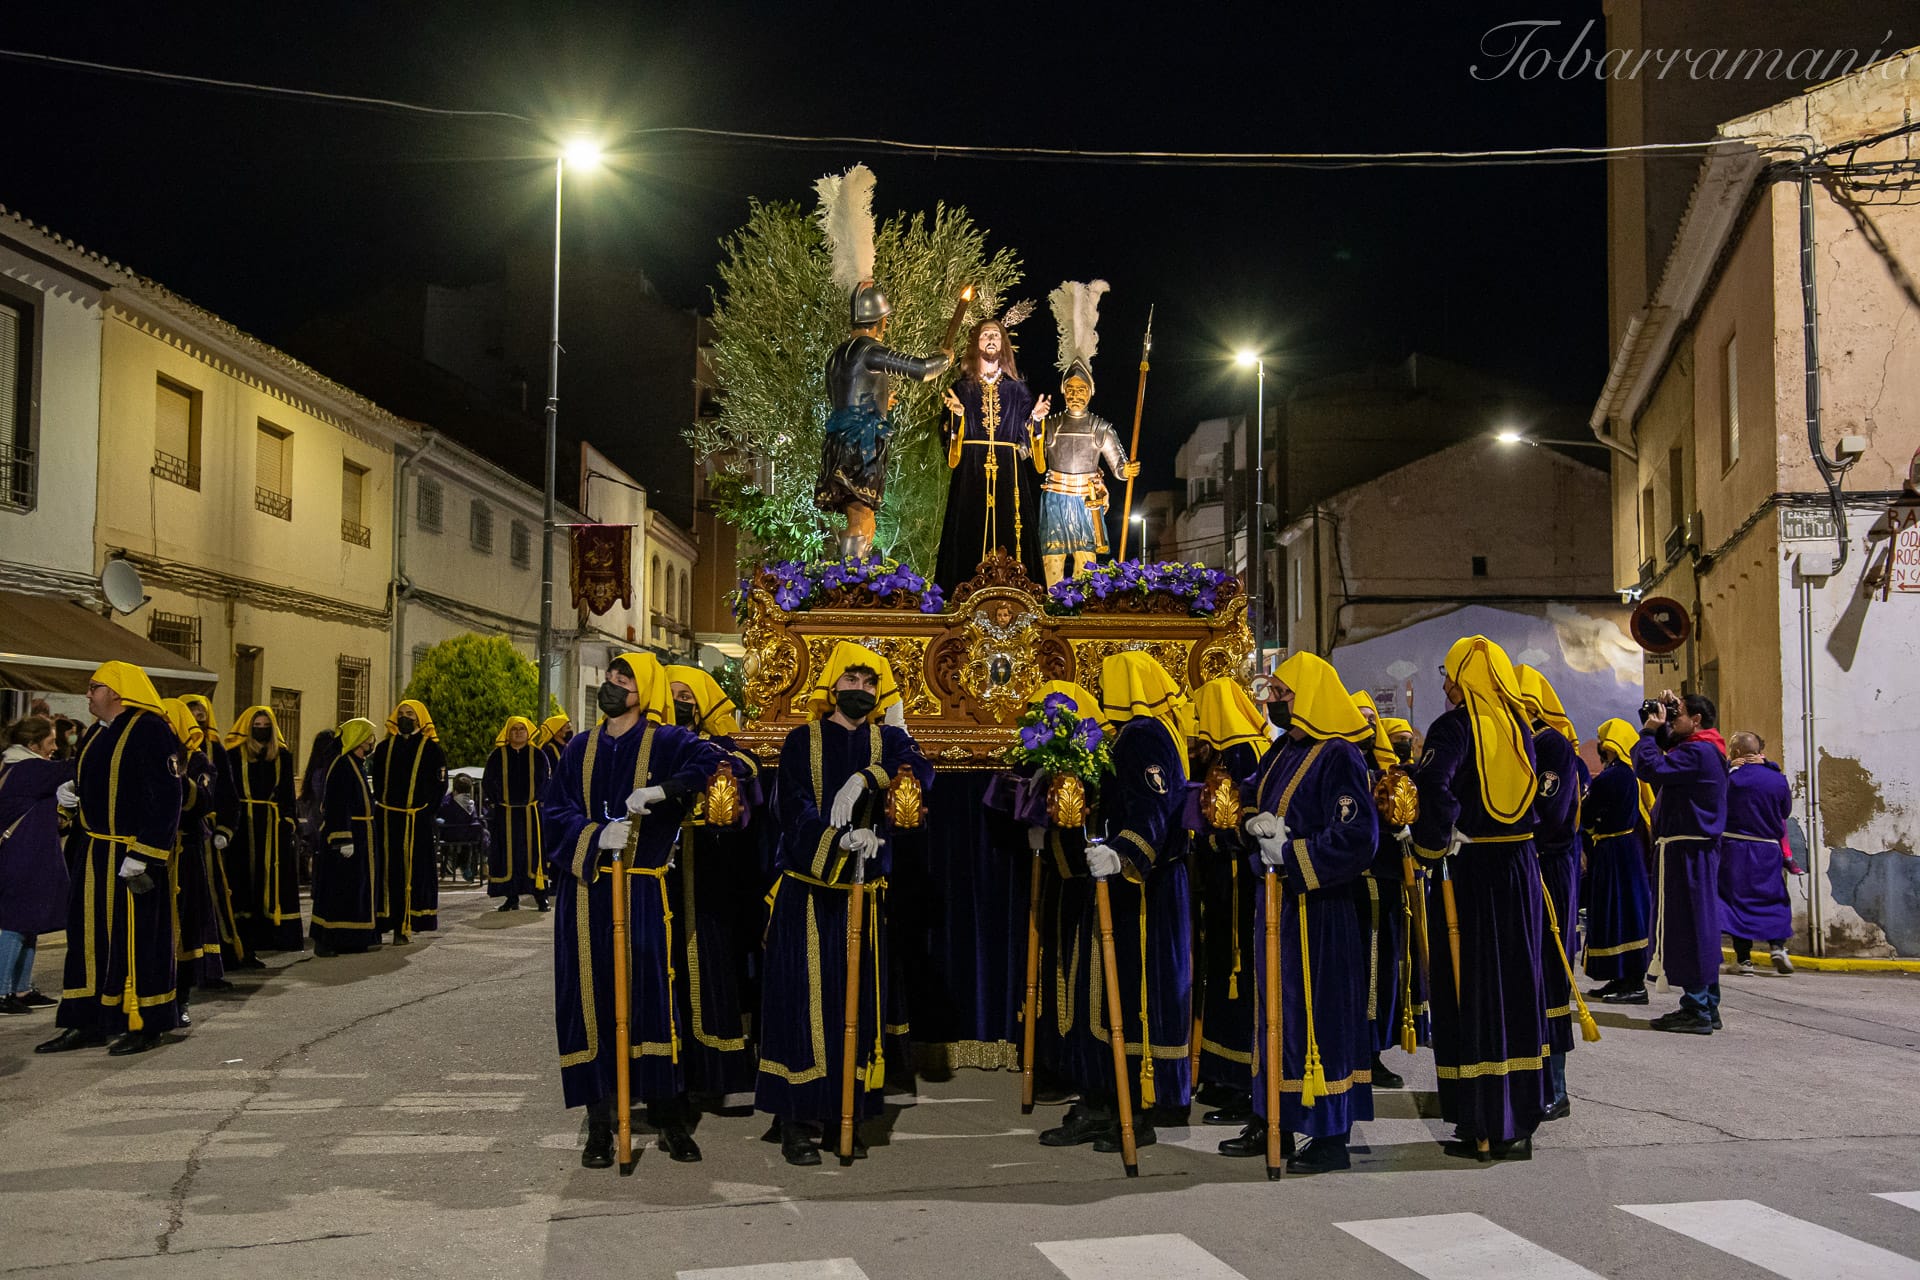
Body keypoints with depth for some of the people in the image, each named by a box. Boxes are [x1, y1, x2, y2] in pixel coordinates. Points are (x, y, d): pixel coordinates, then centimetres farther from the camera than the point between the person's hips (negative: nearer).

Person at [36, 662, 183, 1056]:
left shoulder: (149, 730, -14)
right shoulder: (96, 733, 14)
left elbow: (165, 797, -20)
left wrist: (140, 855, -23)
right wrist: (70, 791, 4)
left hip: (132, 855, -9)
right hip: (94, 851, 9)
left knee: (135, 939, -3)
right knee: (88, 935, 12)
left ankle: (145, 1026, 8)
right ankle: (88, 1023, 20)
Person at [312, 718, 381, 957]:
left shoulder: (356, 764, 16)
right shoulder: (341, 766, -16)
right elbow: (337, 806, -22)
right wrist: (344, 839, -26)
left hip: (360, 836, 10)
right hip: (347, 837, -10)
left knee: (358, 888, 12)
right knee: (338, 888, -8)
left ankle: (355, 939, 18)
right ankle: (324, 942, -6)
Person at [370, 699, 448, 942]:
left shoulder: (431, 749, 3)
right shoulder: (384, 748, 13)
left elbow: (439, 785, 0)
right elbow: (377, 781, 16)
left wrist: (425, 812, -7)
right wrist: (382, 806, 4)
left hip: (417, 821, -3)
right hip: (387, 819, 3)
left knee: (413, 873, -3)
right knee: (387, 871, 1)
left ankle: (405, 925, 0)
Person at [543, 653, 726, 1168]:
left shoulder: (665, 742, 1)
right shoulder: (580, 749, 12)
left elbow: (714, 762, -17)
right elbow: (553, 812, 4)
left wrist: (661, 791, -27)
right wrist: (596, 835, -14)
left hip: (641, 891, -3)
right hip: (583, 889, 3)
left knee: (650, 995, -5)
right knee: (588, 1000, 3)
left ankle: (668, 1117, 10)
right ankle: (599, 1123, 13)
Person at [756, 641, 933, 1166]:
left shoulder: (887, 740, 8)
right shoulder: (802, 741, 2)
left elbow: (919, 772, -13)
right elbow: (793, 809, -12)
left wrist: (864, 779, -28)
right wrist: (838, 841, -28)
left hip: (864, 896, 3)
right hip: (806, 893, -3)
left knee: (858, 1002, 5)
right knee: (802, 1000, -4)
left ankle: (846, 1113, 17)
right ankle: (795, 1120, 3)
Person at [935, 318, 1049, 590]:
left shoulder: (1018, 389, 12)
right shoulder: (962, 388, 9)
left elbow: (1024, 436, 9)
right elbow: (953, 436, 4)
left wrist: (1035, 418, -8)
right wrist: (957, 414, -13)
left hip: (1008, 471, 1)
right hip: (971, 471, -1)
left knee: (1008, 527, -3)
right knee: (972, 532, -5)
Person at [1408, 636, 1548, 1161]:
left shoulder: (1455, 725, -11)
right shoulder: (1520, 725, 9)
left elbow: (1434, 787, -25)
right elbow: (1540, 799, 13)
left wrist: (1432, 847, -13)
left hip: (1466, 868, -6)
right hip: (1518, 868, 6)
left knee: (1469, 989, 0)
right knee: (1516, 984, 12)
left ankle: (1482, 1127, 3)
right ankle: (1519, 1123, 19)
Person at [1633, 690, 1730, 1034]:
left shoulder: (1698, 752, -16)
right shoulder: (1704, 749, 17)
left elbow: (1649, 768, -21)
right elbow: (1666, 751, 29)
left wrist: (1650, 730, -8)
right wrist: (1658, 728, 12)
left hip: (1688, 850, -11)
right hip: (1696, 849, 11)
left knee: (1689, 925, -9)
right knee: (1701, 925, 13)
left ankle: (1696, 1010, -8)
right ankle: (1707, 1006, 19)